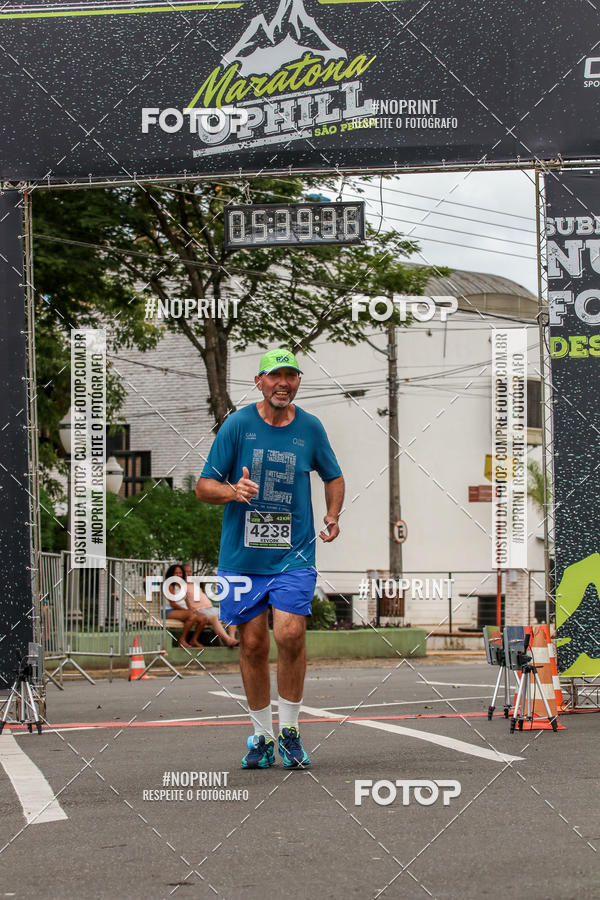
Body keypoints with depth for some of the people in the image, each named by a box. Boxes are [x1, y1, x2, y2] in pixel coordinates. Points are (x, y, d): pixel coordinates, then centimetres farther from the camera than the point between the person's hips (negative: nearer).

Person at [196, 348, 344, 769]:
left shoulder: (310, 428, 4)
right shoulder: (237, 424, -2)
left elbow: (333, 476, 21)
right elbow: (204, 486, 0)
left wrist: (333, 515, 3)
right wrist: (232, 491, -21)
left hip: (293, 556, 0)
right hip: (242, 556, 0)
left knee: (291, 635, -15)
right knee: (253, 644, 2)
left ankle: (289, 729, 3)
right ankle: (262, 736, 18)